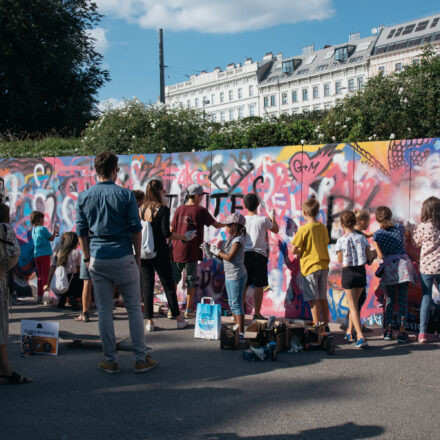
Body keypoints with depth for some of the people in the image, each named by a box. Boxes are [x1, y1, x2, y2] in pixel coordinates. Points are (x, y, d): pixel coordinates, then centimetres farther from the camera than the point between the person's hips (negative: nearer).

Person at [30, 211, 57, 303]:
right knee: (45, 275, -4)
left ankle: (39, 295, 14)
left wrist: (53, 234, 24)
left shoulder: (33, 230, 11)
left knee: (40, 276, 12)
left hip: (36, 255, 7)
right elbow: (51, 239, -2)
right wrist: (54, 232, 14)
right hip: (44, 254, -7)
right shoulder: (43, 229, -10)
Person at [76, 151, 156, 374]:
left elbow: (81, 232, 7)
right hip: (123, 258, -2)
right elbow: (136, 229, -4)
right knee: (134, 308, 6)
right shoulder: (125, 194, -6)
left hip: (98, 260, 2)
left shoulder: (84, 197, 3)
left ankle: (110, 360, 14)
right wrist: (138, 255, 7)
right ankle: (141, 359, 10)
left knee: (104, 310, 8)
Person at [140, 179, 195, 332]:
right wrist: (184, 237, -3)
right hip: (159, 252, -3)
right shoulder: (163, 209, -9)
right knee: (168, 285, 7)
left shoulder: (141, 209, 4)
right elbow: (166, 233, -14)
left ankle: (149, 321, 8)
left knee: (146, 286, 7)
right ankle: (178, 319, 14)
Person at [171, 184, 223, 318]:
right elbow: (216, 225, 0)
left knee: (174, 279, 11)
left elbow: (171, 230, 6)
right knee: (191, 280, 7)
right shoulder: (201, 210, -6)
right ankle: (188, 310, 9)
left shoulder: (179, 209, 4)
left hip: (177, 250, 3)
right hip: (192, 252, -3)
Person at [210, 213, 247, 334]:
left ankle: (241, 332, -2)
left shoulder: (238, 240, -15)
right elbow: (224, 255, 12)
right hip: (229, 276, 10)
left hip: (236, 276, -10)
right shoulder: (232, 239, 14)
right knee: (232, 304, 16)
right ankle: (237, 328, 25)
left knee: (236, 304, -7)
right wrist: (212, 250, 4)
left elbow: (229, 257, -23)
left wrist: (217, 251, -13)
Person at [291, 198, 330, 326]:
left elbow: (293, 250, -13)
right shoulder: (323, 227, 5)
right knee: (323, 298, 14)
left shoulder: (303, 229, -13)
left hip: (310, 267, -6)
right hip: (323, 266, 6)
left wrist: (300, 250, 8)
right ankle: (325, 326, 20)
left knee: (314, 300, -1)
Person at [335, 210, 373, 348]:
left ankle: (361, 337, -10)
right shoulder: (362, 238, -2)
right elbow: (369, 257, 4)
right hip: (361, 272, 4)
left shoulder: (341, 240, -10)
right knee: (354, 303, 19)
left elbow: (340, 260, -3)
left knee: (353, 305, 0)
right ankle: (349, 332, 30)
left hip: (348, 272, -3)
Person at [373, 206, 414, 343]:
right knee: (403, 299, 1)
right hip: (403, 263, 0)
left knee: (390, 299, 11)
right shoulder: (400, 227, 5)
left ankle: (388, 330, 9)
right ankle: (402, 330, -1)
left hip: (389, 266, 0)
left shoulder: (377, 235, 1)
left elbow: (380, 255, -3)